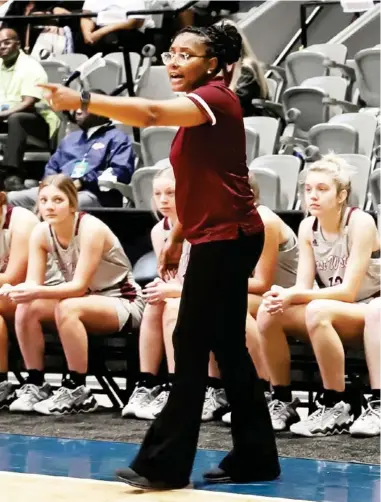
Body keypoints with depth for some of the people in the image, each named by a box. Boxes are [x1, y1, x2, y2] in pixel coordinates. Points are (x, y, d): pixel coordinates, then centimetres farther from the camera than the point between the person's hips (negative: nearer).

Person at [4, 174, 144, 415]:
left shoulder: (91, 229, -24)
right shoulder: (41, 232, -6)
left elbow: (80, 286, -28)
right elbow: (33, 282, -10)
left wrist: (38, 292, -43)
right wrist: (19, 290, -35)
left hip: (122, 302, -6)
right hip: (84, 300, 7)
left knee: (67, 308, -35)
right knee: (26, 308, -18)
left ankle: (77, 391, -26)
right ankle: (35, 384, -9)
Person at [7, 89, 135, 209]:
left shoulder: (116, 138, 10)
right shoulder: (71, 137, 34)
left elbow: (121, 172, -7)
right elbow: (51, 166, 30)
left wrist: (83, 182, -15)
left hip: (92, 194, -7)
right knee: (10, 199, -17)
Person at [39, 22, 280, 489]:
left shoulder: (215, 98, -14)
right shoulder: (196, 109, 16)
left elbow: (151, 113, -32)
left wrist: (82, 100, -39)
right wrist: (176, 236, 18)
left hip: (226, 238, -10)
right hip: (218, 238, 10)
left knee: (191, 346, -7)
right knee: (226, 347, 12)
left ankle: (165, 464, -3)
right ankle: (255, 457, 18)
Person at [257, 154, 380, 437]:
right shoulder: (308, 227, 1)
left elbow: (348, 291, -22)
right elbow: (303, 287, -5)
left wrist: (294, 296, -34)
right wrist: (282, 296, -29)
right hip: (334, 314, 6)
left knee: (318, 311, -36)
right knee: (269, 313, -18)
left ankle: (336, 408, -26)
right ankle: (283, 403, -8)